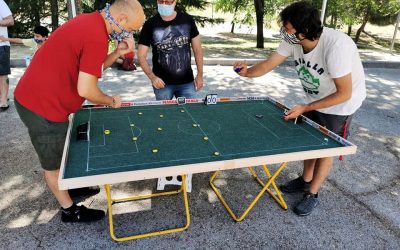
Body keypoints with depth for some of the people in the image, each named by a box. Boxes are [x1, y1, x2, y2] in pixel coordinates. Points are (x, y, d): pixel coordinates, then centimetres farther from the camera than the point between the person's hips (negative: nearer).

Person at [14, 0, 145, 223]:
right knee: (55, 164, 10)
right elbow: (86, 90, -27)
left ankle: (71, 188, 46)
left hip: (35, 96, 9)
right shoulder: (97, 38, -26)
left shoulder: (90, 21, 4)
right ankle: (70, 210, 29)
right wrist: (112, 101, -8)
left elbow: (90, 68, 10)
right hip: (42, 107, -9)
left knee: (63, 153, 25)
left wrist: (118, 52, -3)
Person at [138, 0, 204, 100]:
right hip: (162, 83, -1)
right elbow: (141, 56, -3)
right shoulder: (150, 25, -4)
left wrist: (200, 74, 1)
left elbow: (197, 49, 7)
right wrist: (152, 77, -17)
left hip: (187, 82, 1)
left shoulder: (187, 20, 1)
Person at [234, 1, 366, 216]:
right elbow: (269, 64, -13)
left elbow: (344, 93, -31)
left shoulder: (336, 46, -38)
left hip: (340, 102, -6)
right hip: (315, 99, 6)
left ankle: (312, 195, 24)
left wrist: (304, 108, -29)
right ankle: (305, 180, 39)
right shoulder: (293, 40, -19)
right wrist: (247, 72, -34)